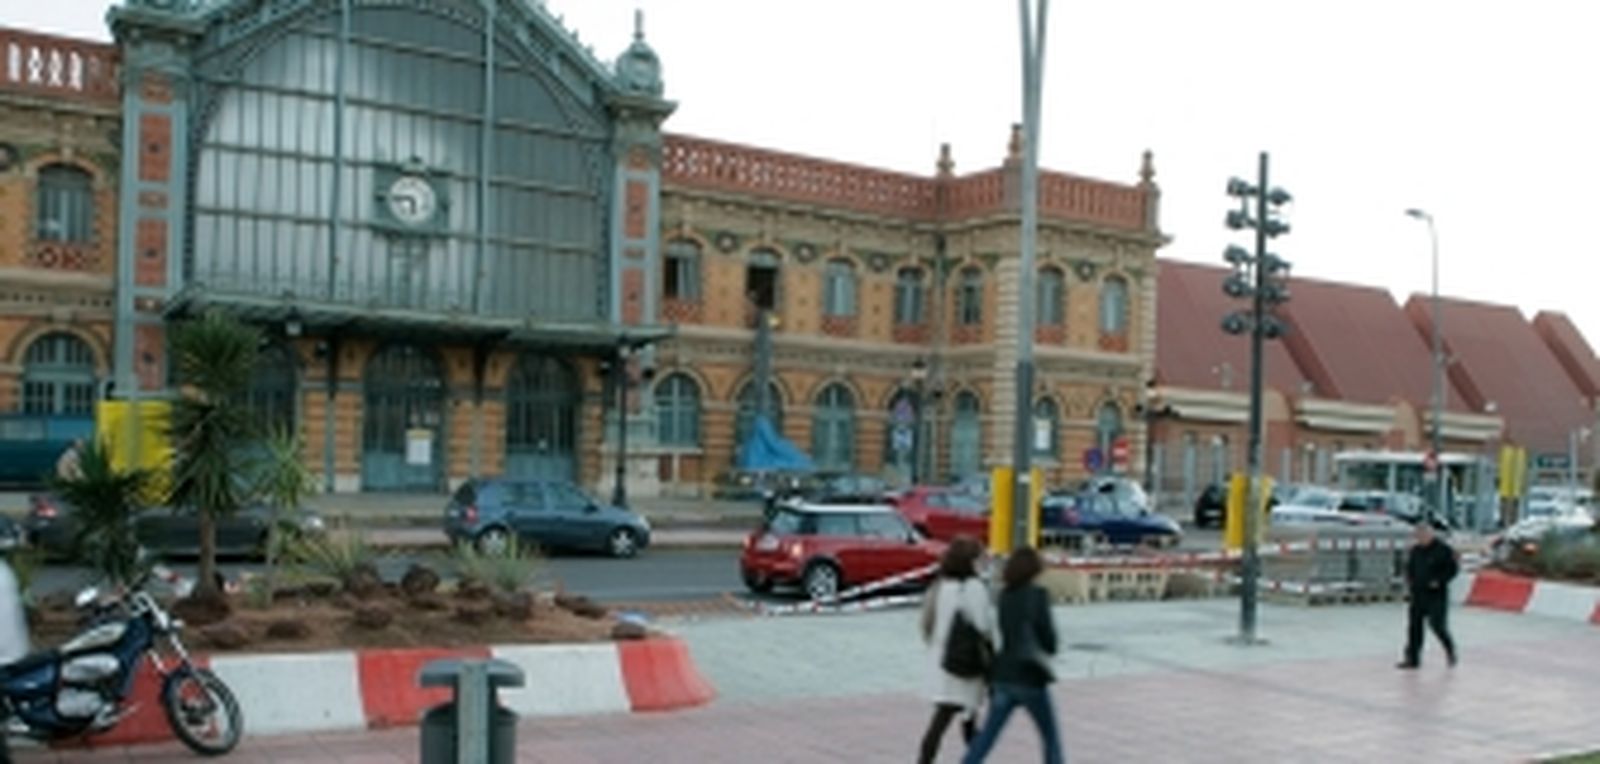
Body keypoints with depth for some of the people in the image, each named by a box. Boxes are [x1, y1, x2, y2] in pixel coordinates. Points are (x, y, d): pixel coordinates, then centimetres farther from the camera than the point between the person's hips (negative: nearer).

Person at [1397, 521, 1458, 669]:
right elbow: (1410, 567, 21)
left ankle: (1450, 649, 20)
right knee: (1414, 624, 4)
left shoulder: (1443, 549, -9)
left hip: (1436, 594, -6)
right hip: (1418, 593, 6)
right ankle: (1412, 658, 10)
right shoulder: (1416, 550, 9)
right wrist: (1409, 579, 3)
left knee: (1437, 624, -9)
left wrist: (1439, 581, -18)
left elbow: (1452, 569, -8)